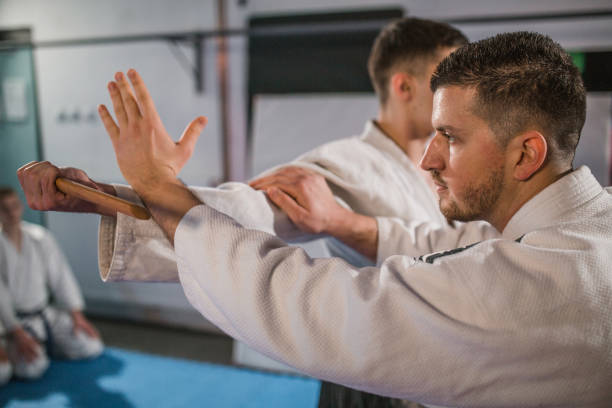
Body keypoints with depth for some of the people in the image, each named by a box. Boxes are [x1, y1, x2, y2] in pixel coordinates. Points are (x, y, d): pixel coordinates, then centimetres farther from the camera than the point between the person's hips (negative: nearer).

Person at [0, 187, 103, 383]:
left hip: (46, 314, 5)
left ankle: (43, 343, 18)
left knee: (91, 346, -4)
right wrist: (17, 335, -21)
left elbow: (61, 276, 2)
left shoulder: (41, 237, 0)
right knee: (33, 367, -27)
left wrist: (77, 316, -1)